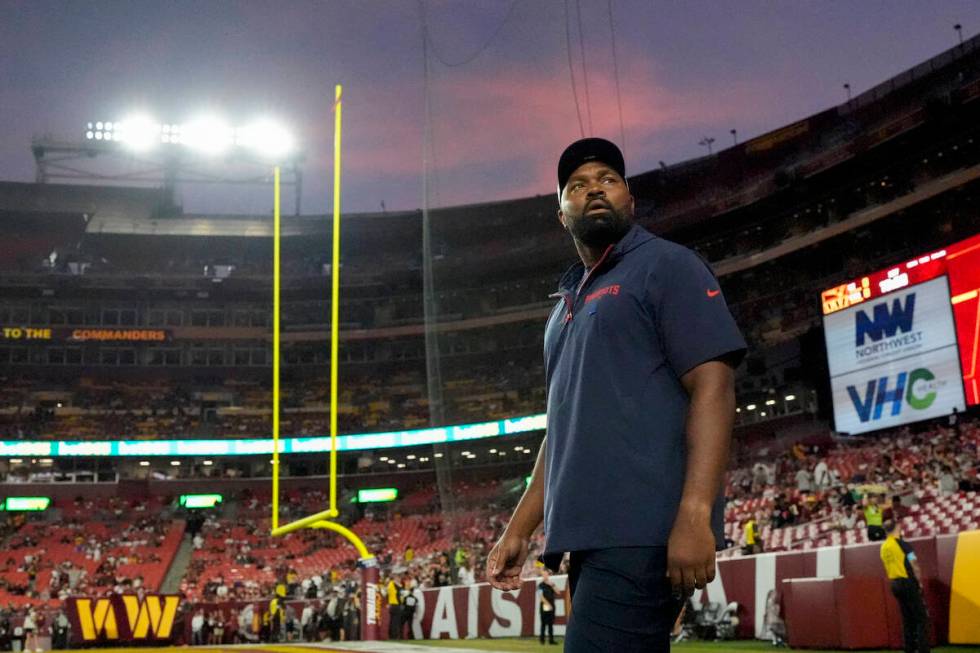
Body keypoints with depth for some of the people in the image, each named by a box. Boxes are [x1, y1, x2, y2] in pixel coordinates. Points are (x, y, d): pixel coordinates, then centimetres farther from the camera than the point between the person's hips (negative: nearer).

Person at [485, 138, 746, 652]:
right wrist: (519, 528, 19)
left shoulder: (665, 266, 1)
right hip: (588, 536, 8)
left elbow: (713, 385, -10)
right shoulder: (567, 305, 24)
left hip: (641, 532, -8)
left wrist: (695, 514, -21)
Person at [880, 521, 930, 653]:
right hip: (907, 582, -7)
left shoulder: (883, 547, 9)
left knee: (907, 619, 13)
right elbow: (915, 566, -12)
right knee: (921, 617, -2)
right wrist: (919, 582, -1)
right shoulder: (902, 543, -11)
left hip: (895, 584, 7)